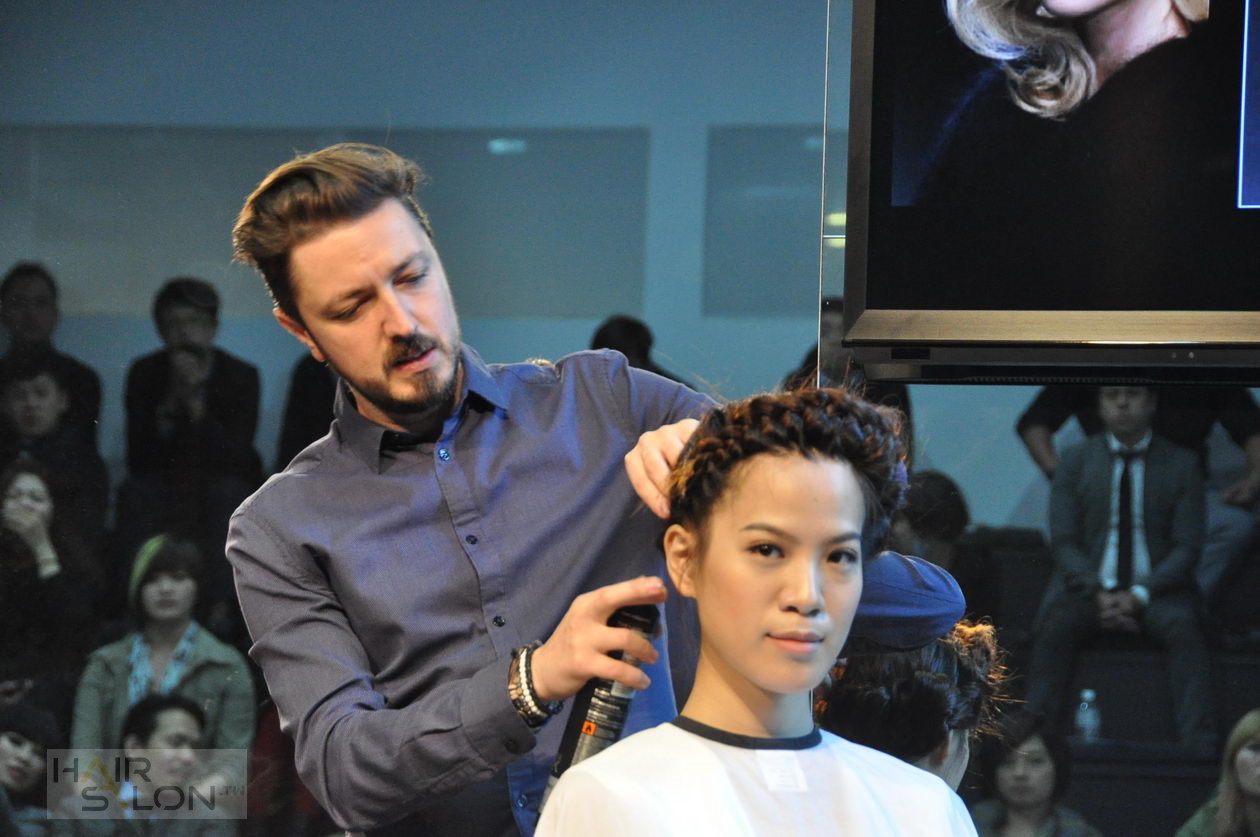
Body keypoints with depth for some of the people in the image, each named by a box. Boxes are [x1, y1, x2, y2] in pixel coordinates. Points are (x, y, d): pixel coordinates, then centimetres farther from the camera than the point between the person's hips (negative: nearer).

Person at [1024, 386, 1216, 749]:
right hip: (1088, 585, 1)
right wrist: (1099, 593, -15)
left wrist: (1139, 596, -15)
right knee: (1055, 626, -29)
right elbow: (1063, 542, 3)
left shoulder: (1181, 464, 5)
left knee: (1183, 628, -31)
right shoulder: (1075, 461, 8)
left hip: (1156, 589, -1)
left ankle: (1199, 743, -34)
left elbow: (1187, 547, 0)